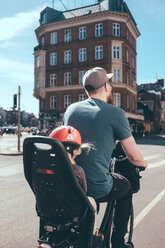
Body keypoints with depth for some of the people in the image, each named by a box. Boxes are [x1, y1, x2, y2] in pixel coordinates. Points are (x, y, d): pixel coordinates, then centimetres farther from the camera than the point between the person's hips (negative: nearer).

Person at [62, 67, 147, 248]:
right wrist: (144, 164, 16)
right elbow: (134, 157, -7)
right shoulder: (115, 113, -10)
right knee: (126, 187, 26)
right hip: (97, 189, -4)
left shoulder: (71, 109, 5)